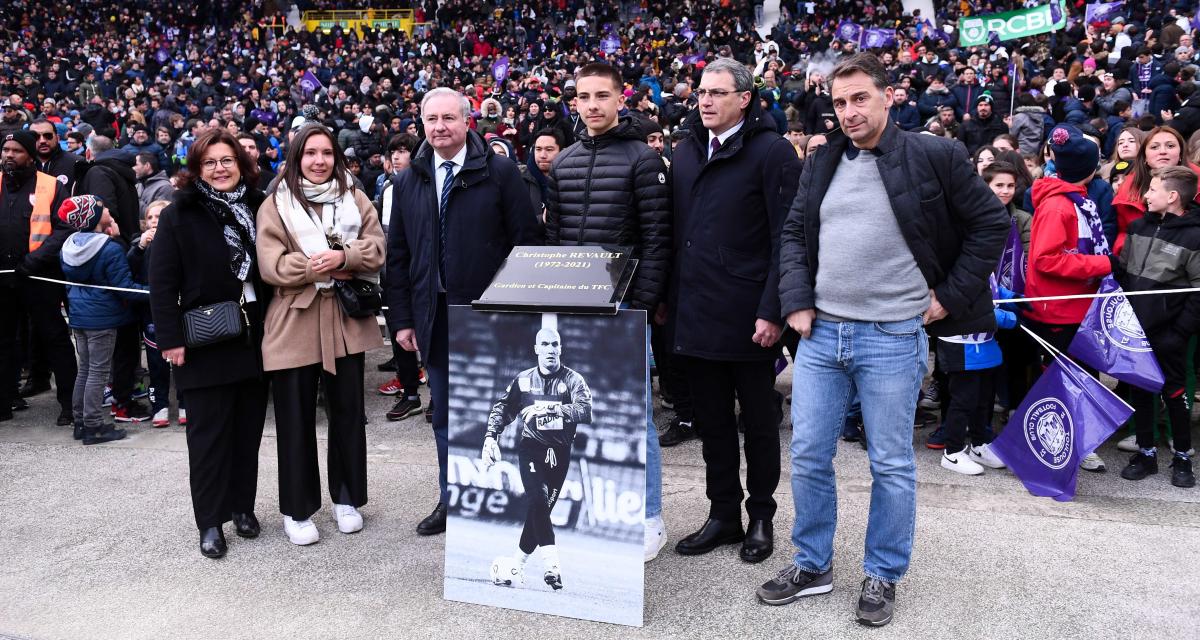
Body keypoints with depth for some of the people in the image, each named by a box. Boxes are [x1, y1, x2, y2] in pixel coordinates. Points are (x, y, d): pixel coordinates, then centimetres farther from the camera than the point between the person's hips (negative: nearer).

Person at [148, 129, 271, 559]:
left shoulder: (257, 209, 8)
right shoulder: (179, 216, -4)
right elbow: (163, 283, -7)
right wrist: (171, 339, -13)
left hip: (255, 337, 4)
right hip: (206, 341, -4)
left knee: (248, 427, 11)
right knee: (209, 432, 2)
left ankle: (243, 506, 25)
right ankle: (210, 521, 11)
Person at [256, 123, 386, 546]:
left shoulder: (354, 198, 9)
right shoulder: (276, 205, 1)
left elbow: (377, 248, -2)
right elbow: (271, 266, -9)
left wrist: (343, 258, -19)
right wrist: (317, 269, -16)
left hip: (346, 320, 3)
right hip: (294, 324, -2)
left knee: (348, 411, 11)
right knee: (296, 420, 5)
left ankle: (347, 499, 27)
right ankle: (297, 510, 18)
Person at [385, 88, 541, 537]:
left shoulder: (500, 172, -4)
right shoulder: (408, 182, 9)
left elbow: (525, 243, -6)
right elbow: (397, 256, 10)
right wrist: (402, 318, 6)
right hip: (434, 315, 4)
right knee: (445, 415, 13)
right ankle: (452, 500, 28)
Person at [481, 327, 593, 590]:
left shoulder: (573, 379, -2)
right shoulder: (523, 380, 7)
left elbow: (586, 412, -18)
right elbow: (502, 408, 12)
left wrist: (551, 408, -30)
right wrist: (490, 436, -4)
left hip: (560, 453, 0)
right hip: (531, 448, 0)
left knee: (541, 509, 5)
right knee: (538, 500, -21)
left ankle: (516, 565, 22)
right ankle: (552, 566, -25)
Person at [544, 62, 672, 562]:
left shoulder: (642, 158, -4)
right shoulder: (564, 162, 12)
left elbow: (657, 238, -8)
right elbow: (552, 235, 14)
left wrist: (645, 302, -14)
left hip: (623, 308, -5)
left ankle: (649, 518, 13)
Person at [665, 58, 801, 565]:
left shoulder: (772, 152, -7)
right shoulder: (686, 152, 13)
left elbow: (787, 237, -11)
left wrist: (772, 311, -16)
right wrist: (666, 298, 10)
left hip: (748, 317, -5)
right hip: (694, 314, 6)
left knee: (759, 422, 10)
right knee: (712, 421, 13)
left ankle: (761, 517, 25)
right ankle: (723, 514, 27)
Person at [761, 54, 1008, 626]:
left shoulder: (933, 155, -4)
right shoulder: (822, 164, 10)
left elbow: (991, 224, 1)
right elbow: (793, 234, 14)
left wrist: (950, 296, -2)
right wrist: (797, 302, 2)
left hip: (893, 337, -4)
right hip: (820, 332, 5)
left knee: (891, 465, 6)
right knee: (808, 455, 8)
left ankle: (883, 576, 24)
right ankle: (812, 566, 26)